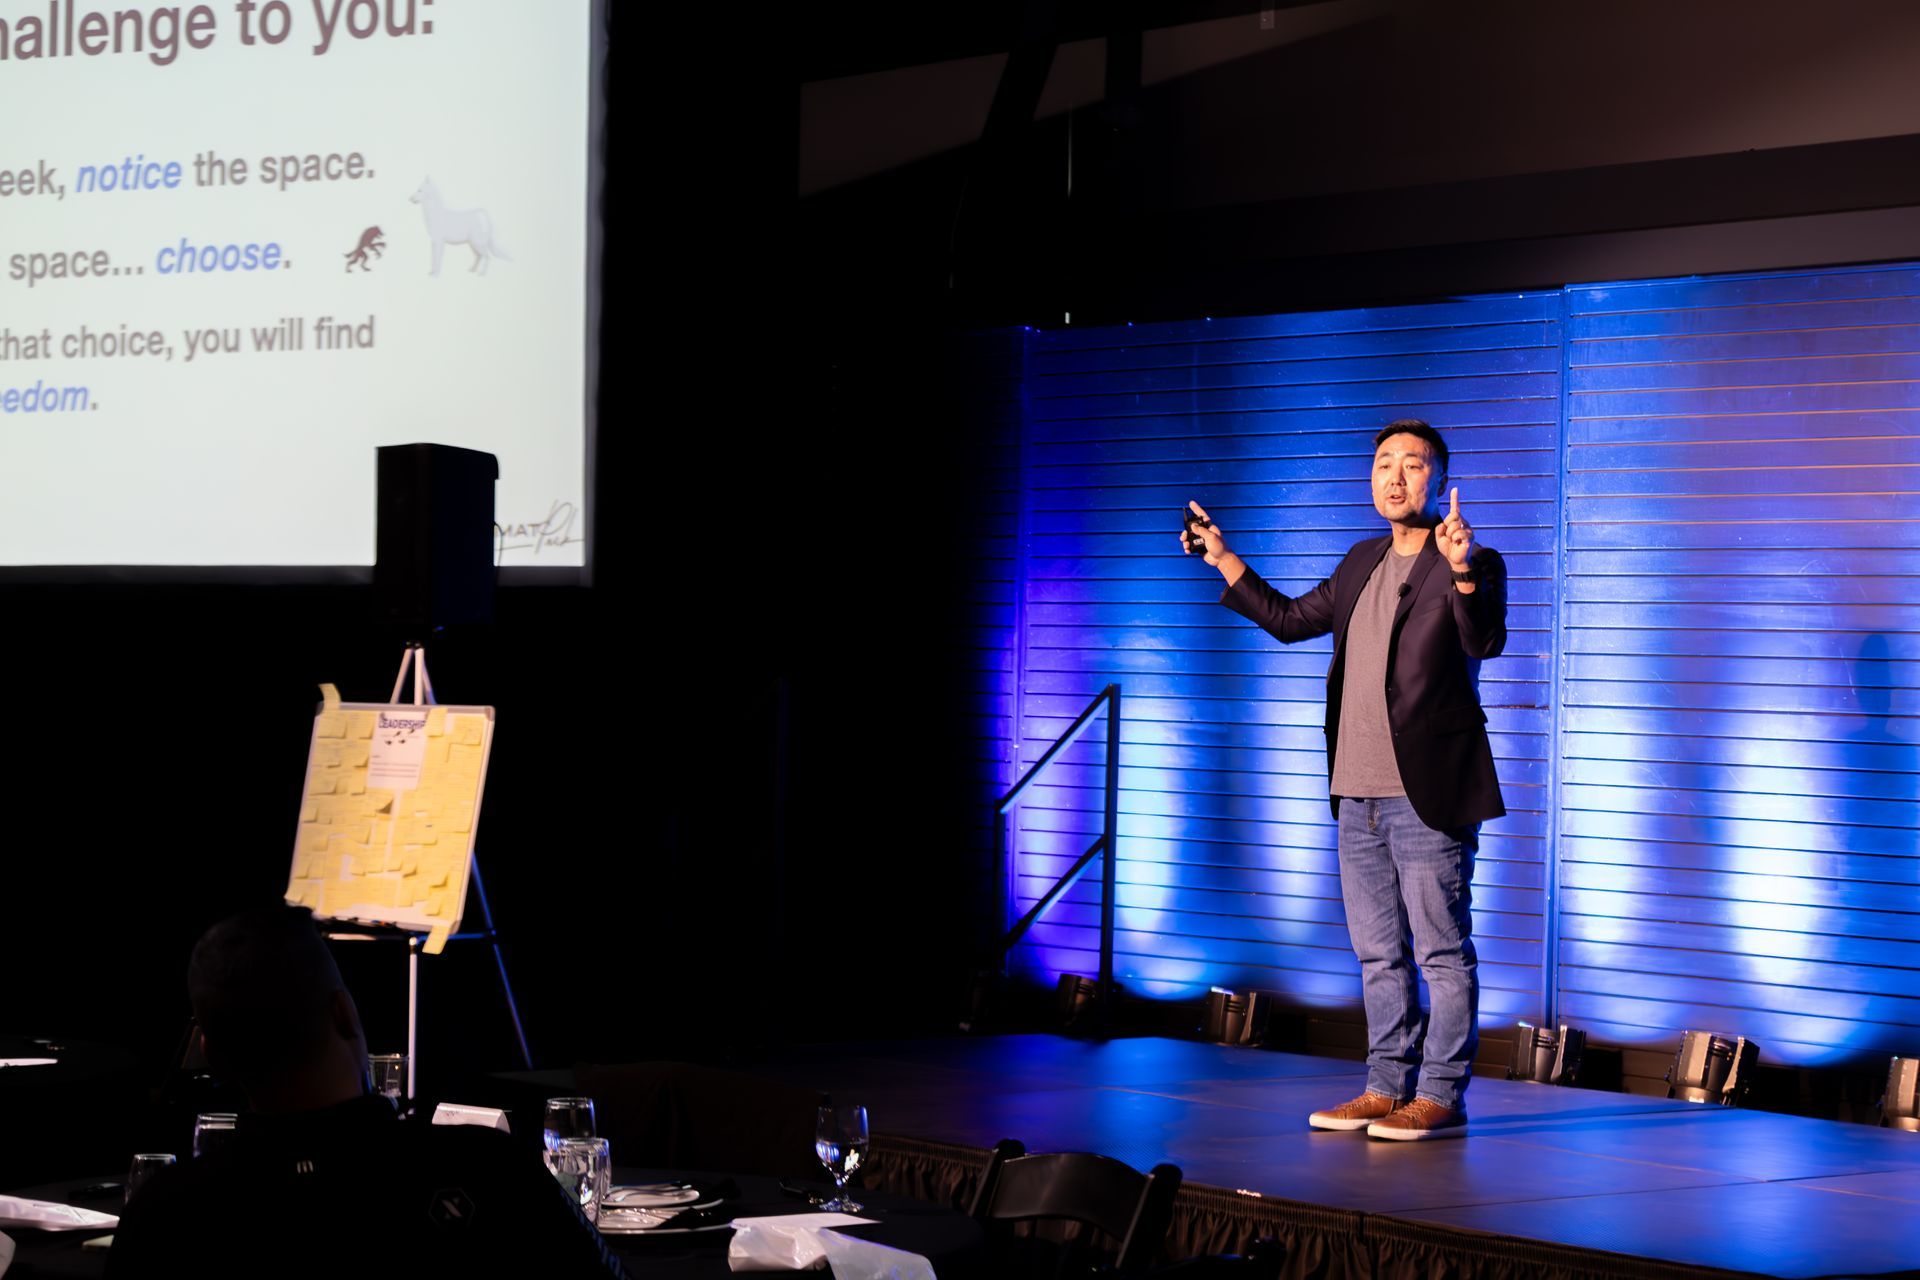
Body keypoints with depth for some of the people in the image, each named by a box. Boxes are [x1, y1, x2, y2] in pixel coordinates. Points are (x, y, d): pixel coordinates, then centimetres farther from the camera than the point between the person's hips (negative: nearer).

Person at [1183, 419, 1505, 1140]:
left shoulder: (1471, 566, -5)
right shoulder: (1362, 565, 17)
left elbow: (1486, 639, -23)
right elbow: (1289, 620, 28)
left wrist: (1463, 570, -39)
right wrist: (1222, 559, 25)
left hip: (1428, 796, -8)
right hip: (1359, 795, 8)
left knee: (1442, 951, -4)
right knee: (1379, 954, 12)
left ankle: (1442, 1095, -1)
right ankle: (1389, 1087, 19)